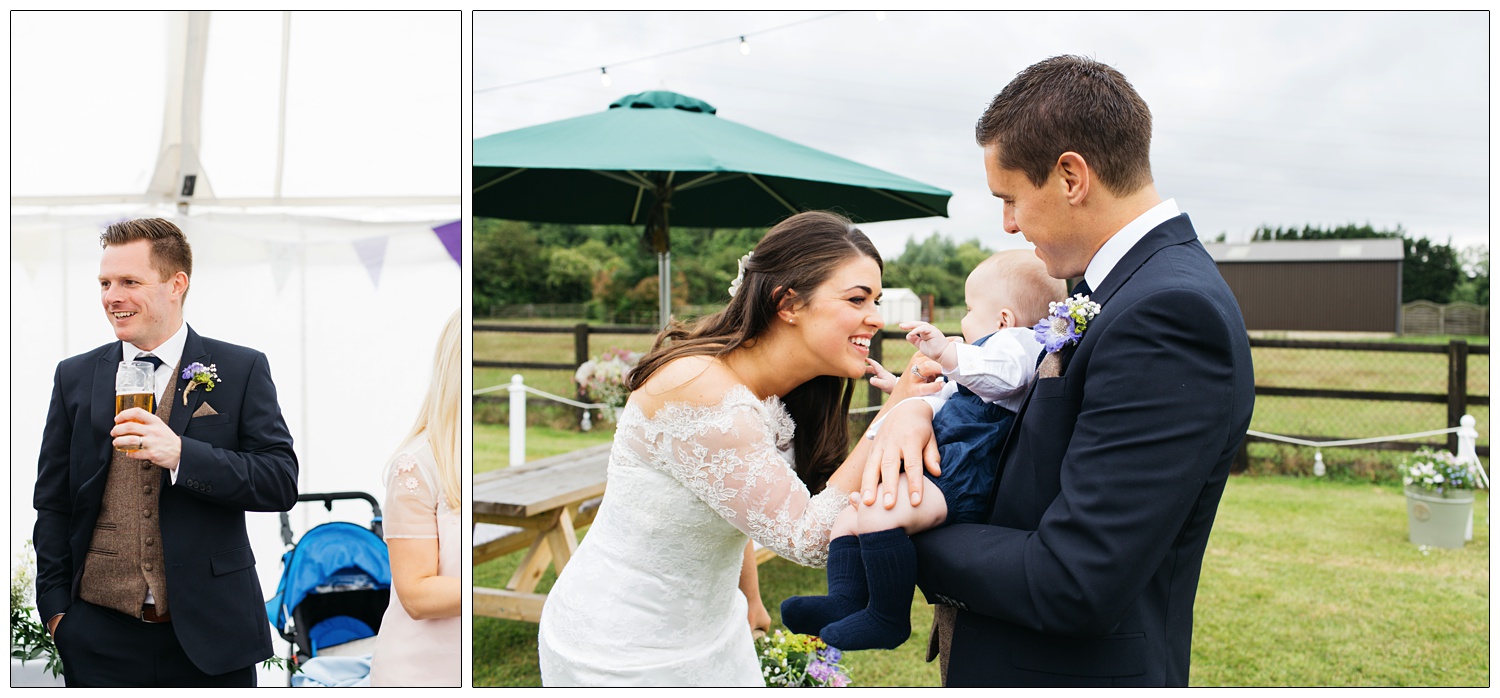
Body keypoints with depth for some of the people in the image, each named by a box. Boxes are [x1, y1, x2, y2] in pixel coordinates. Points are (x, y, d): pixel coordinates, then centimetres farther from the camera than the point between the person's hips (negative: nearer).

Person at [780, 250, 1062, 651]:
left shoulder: (1014, 343, -3)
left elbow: (1002, 373, -30)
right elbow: (944, 403, 46)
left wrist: (947, 353, -39)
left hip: (962, 483, -13)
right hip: (936, 473, 13)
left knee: (877, 508, -34)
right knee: (848, 512, 8)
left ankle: (888, 618, -26)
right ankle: (844, 603, -5)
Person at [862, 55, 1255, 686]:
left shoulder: (1171, 313, -26)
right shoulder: (1133, 286, 3)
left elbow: (1073, 585, -30)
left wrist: (904, 539, -16)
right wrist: (922, 409, -8)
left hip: (1076, 672, -8)